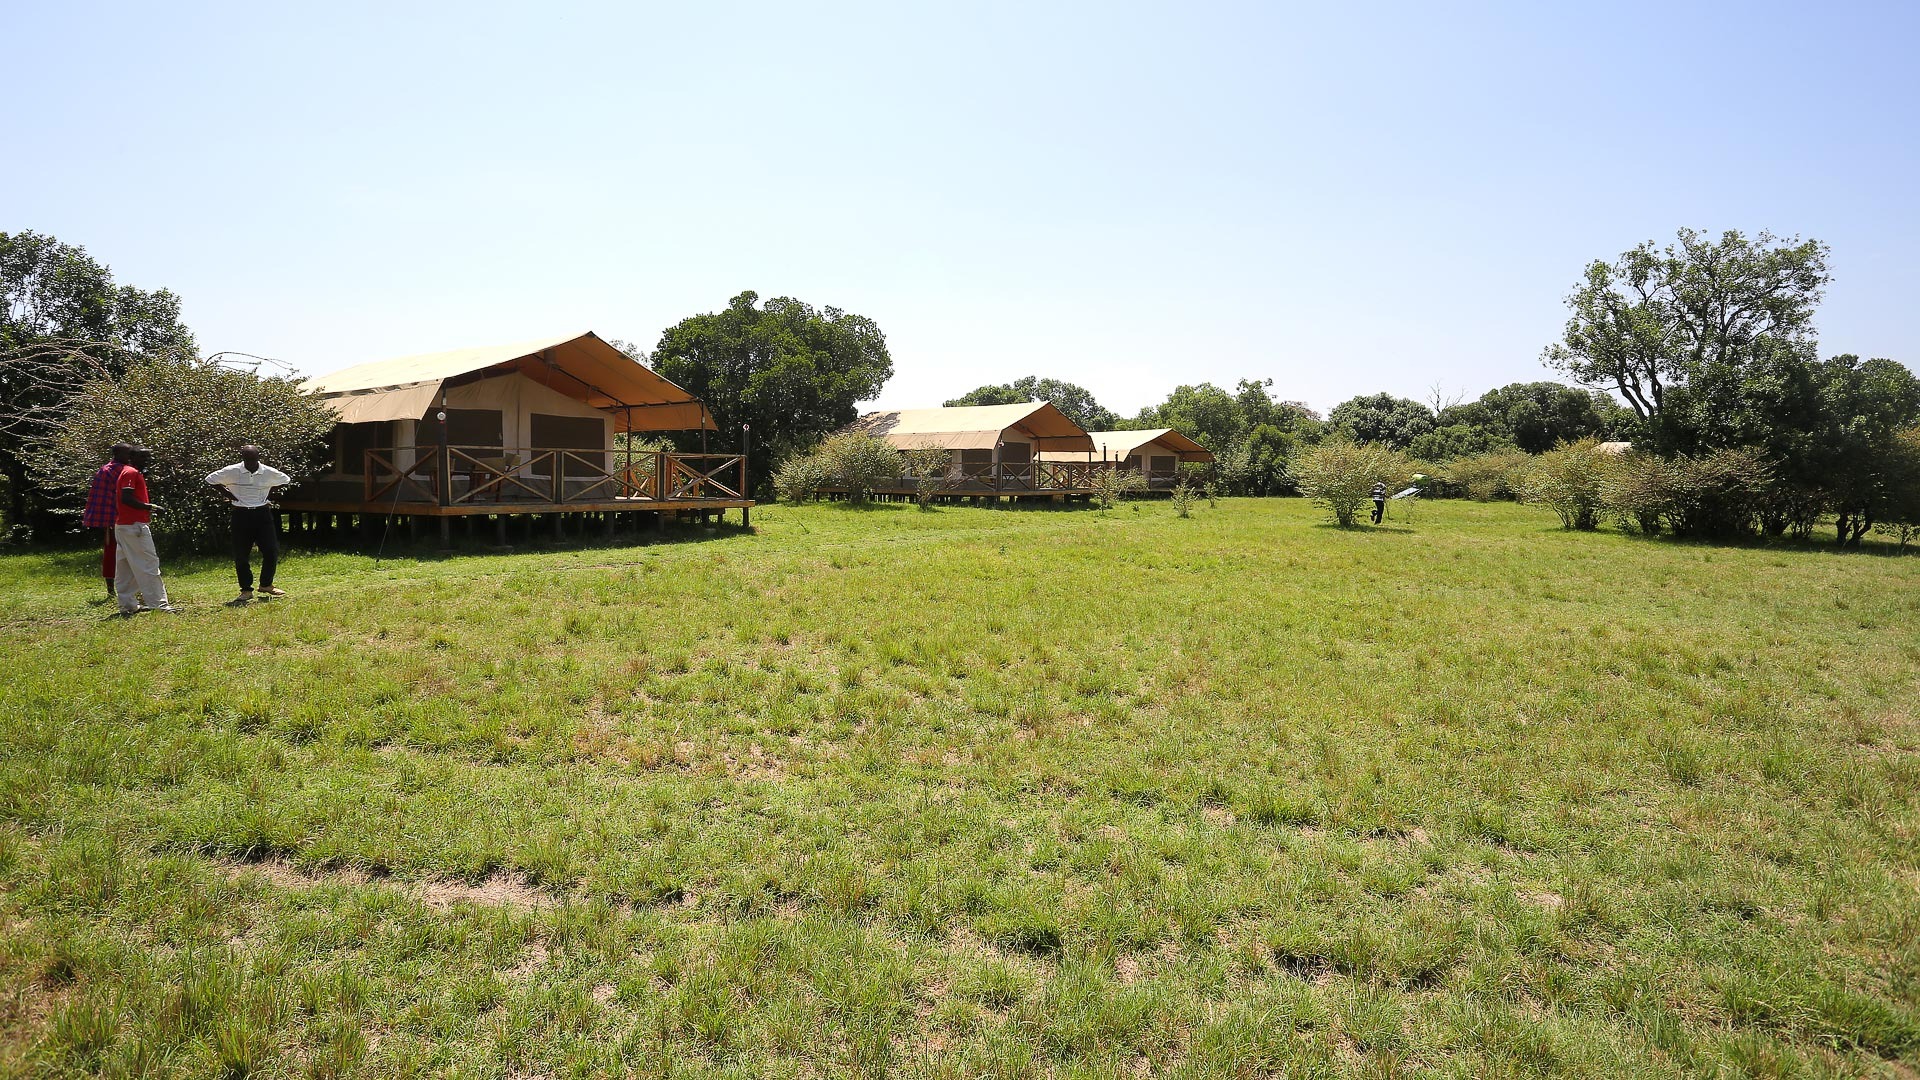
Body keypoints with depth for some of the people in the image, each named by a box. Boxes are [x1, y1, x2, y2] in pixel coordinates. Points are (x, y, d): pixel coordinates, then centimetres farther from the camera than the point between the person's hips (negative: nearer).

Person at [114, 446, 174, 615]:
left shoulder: (136, 473, 18)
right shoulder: (131, 473, -12)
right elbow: (126, 498, -22)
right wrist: (149, 507, -16)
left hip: (123, 525, 11)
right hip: (134, 526, -11)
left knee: (126, 567, 11)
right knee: (148, 564, -9)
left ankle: (127, 605, 16)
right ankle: (157, 603, -9)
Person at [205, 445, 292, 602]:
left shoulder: (269, 473, -3)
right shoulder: (231, 471, -6)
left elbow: (286, 480, 15)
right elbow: (210, 479, 7)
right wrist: (225, 492, -2)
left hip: (263, 514, 1)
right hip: (241, 515, -1)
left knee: (272, 551, -1)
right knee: (241, 555, 1)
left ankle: (266, 585, 18)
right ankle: (246, 590, 12)